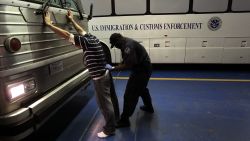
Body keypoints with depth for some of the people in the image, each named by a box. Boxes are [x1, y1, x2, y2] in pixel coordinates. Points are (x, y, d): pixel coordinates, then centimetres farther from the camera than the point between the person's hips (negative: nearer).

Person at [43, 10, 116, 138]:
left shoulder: (88, 42, -20)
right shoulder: (91, 38, 6)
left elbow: (66, 35, -20)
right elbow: (81, 31, 25)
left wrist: (49, 24, -14)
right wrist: (72, 20, 34)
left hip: (100, 78, -10)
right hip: (103, 75, 10)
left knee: (104, 104, 4)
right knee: (105, 102, 23)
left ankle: (109, 129, 21)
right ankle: (111, 123, 42)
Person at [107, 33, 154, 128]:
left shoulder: (128, 45, -26)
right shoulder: (126, 43, 8)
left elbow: (128, 65, -30)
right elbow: (126, 60, 12)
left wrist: (113, 68, -24)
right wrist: (116, 67, -1)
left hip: (142, 70, -11)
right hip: (143, 68, 11)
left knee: (130, 95, -7)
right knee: (142, 88, 30)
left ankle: (124, 120, 2)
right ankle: (149, 107, 51)